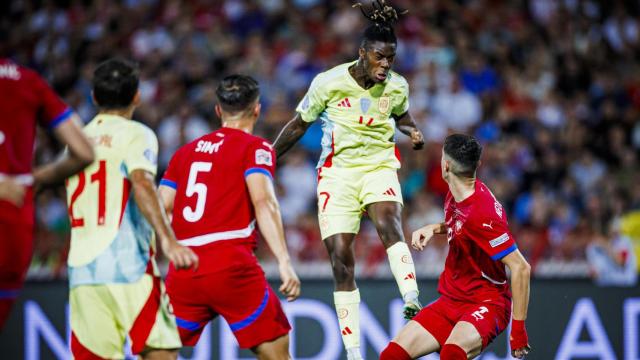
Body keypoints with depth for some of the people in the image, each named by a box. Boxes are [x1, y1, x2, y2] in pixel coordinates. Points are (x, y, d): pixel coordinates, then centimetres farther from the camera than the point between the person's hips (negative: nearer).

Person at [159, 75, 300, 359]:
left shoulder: (185, 152, 20)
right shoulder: (256, 148, 5)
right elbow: (263, 202, -11)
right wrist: (285, 263, -17)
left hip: (183, 269, 4)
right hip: (231, 266, -4)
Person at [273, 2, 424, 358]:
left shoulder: (397, 87, -3)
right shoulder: (329, 83, -11)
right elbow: (299, 125, 3)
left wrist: (414, 132, -2)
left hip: (379, 167, 0)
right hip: (337, 172, 0)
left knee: (388, 222, -34)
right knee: (341, 259, -5)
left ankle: (412, 302, -47)